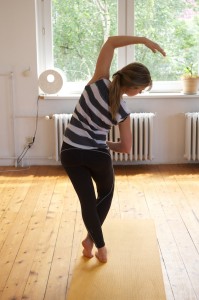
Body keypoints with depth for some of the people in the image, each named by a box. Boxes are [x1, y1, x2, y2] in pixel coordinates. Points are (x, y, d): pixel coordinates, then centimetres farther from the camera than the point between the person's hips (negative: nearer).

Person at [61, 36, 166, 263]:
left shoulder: (98, 83, -14)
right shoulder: (122, 111, -15)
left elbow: (111, 42, -11)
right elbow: (126, 148, -8)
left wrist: (142, 40, -13)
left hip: (70, 152, 3)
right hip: (97, 155, -2)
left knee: (87, 200, 13)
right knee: (106, 193, 26)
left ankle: (99, 246, 17)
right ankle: (91, 238, 21)